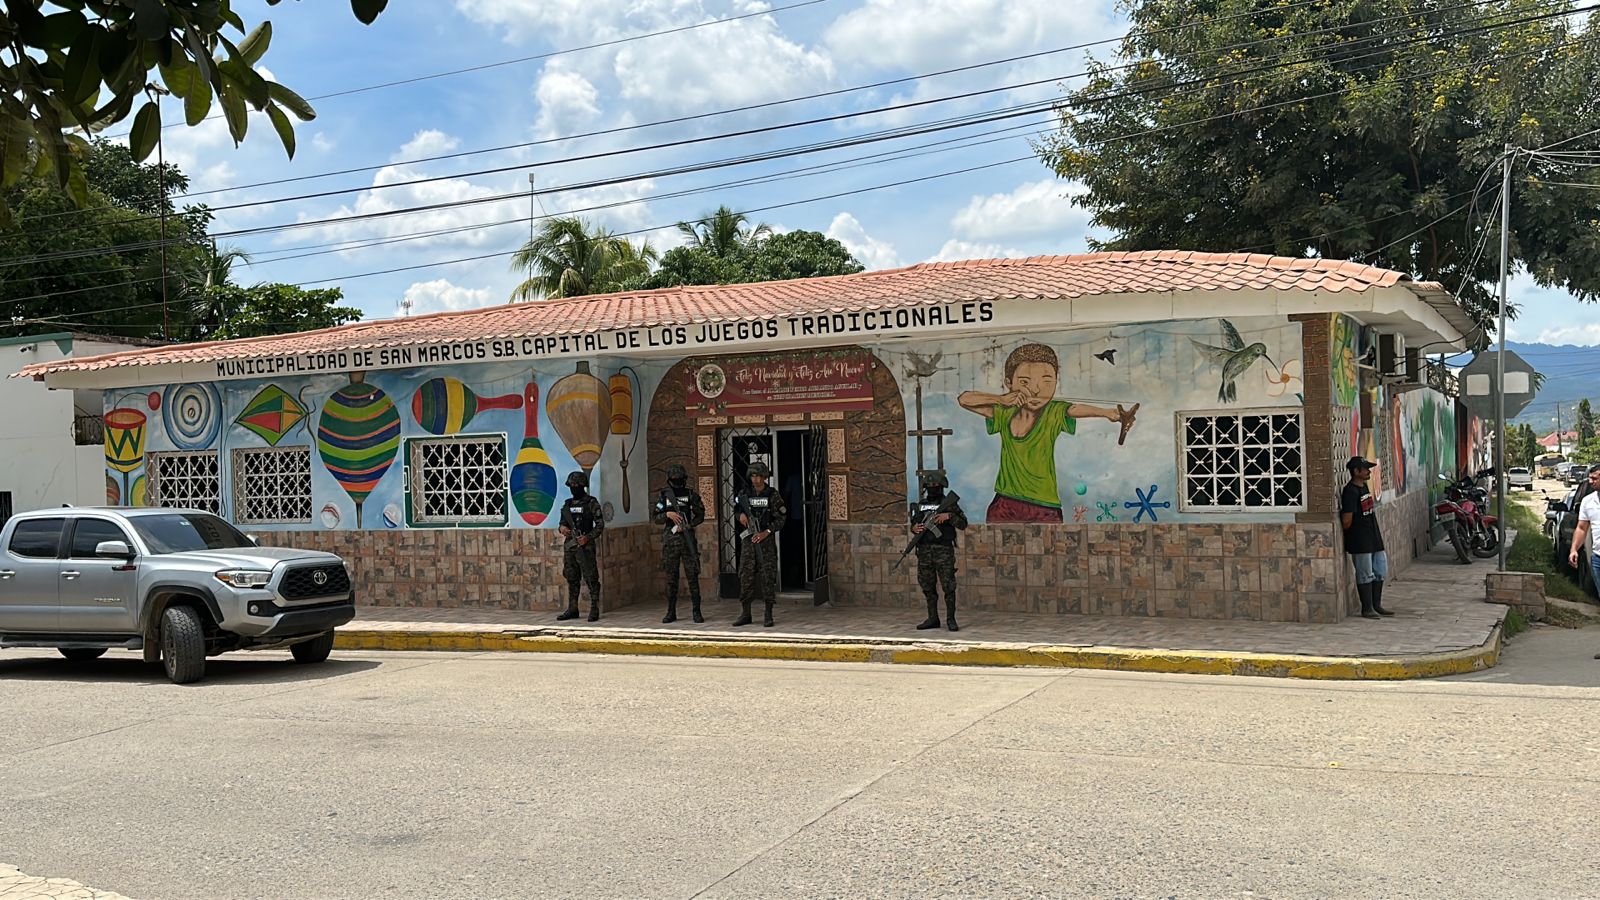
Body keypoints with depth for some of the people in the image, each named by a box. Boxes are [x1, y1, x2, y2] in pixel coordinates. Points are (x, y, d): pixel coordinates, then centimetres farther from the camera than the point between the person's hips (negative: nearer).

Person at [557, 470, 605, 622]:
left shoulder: (591, 503, -3)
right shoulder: (567, 504, 14)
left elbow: (600, 524, -6)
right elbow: (563, 522, 23)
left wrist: (588, 537, -18)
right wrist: (562, 528, -1)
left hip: (585, 546, -6)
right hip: (569, 546, 6)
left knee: (591, 578, -6)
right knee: (572, 579, 10)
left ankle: (594, 610, -3)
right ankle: (572, 609, 16)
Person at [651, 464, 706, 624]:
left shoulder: (691, 494, 3)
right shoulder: (663, 495, 5)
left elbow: (700, 515, 6)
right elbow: (654, 517, 4)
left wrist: (688, 525, -9)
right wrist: (668, 514, -14)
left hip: (688, 539, -1)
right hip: (670, 540, 1)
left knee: (692, 576, -3)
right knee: (671, 578, 5)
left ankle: (696, 612, 2)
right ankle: (671, 612, 12)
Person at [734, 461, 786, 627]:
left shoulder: (772, 495, -4)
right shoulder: (744, 494, 4)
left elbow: (781, 518, -3)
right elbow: (737, 509, 20)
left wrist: (765, 532, -12)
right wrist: (741, 514, -4)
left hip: (766, 539, -3)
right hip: (748, 539, 3)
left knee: (768, 576, -4)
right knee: (746, 576, 3)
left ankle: (768, 615, 2)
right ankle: (745, 614, 10)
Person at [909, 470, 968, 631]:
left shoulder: (949, 503, 1)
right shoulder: (920, 505, 13)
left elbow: (963, 525, -2)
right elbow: (913, 524, 22)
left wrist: (949, 516, -16)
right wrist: (915, 528, -1)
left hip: (943, 551, -4)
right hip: (924, 550, 4)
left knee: (948, 586, -6)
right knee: (928, 586, 7)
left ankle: (951, 619, 1)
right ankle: (932, 618, 16)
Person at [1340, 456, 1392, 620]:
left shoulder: (1364, 486, 11)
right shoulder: (1350, 491, -17)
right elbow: (1346, 520, -18)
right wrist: (1349, 537, -4)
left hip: (1374, 538, 9)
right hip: (1360, 541, -9)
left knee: (1380, 572, 14)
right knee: (1365, 575, -2)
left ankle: (1377, 605, 24)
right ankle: (1367, 609, 6)